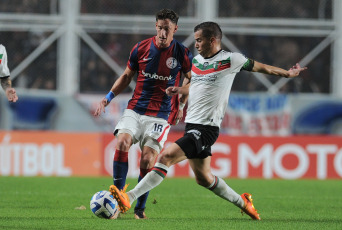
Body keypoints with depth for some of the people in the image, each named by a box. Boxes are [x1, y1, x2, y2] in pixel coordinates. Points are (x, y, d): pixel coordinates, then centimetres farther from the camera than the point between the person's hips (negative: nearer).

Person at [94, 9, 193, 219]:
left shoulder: (182, 54, -3)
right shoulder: (141, 49, 2)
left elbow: (189, 77, 15)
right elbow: (127, 76, 15)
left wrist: (182, 105, 9)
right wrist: (108, 98, 5)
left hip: (161, 115, -2)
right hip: (135, 109, 2)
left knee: (148, 160, -14)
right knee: (122, 142, -23)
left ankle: (140, 208, 3)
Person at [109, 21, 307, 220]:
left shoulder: (231, 60, -5)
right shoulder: (196, 60, 14)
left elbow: (260, 67, 9)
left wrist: (288, 73, 16)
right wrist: (179, 90, 11)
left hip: (206, 128, -8)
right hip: (192, 125, 8)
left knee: (166, 157, -21)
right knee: (203, 178, 15)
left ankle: (129, 198, -27)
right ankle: (242, 202, 33)